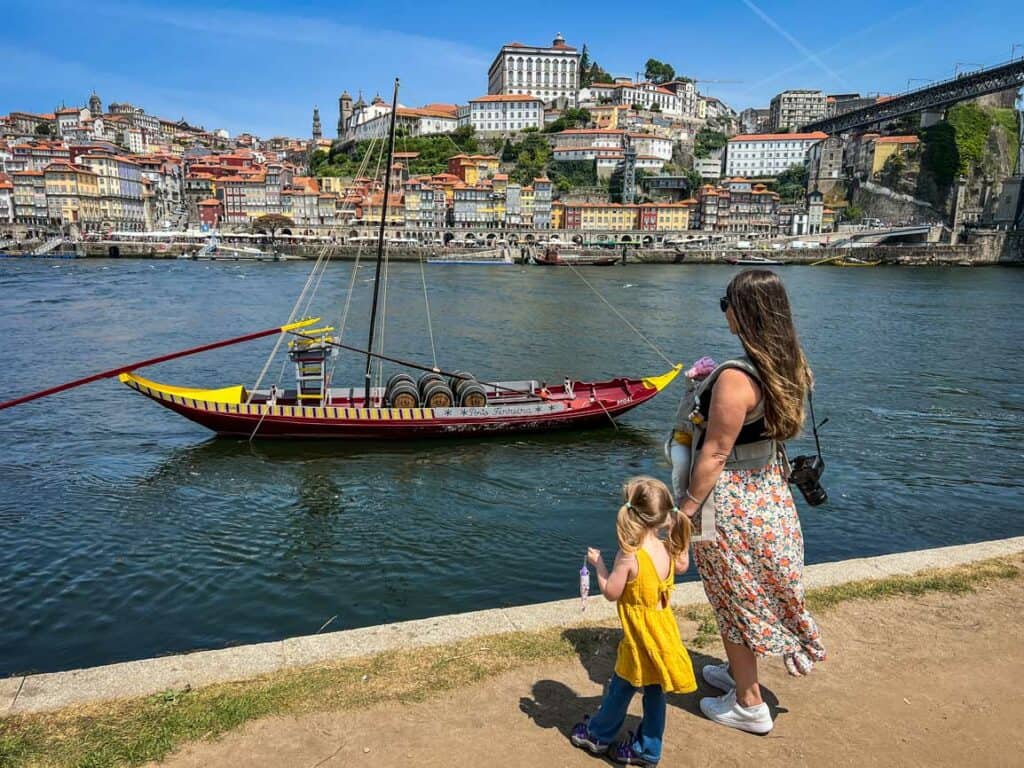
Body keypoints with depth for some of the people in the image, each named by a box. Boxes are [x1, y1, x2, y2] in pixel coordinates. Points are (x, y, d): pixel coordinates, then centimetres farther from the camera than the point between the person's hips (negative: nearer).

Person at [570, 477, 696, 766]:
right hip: (663, 629, 7)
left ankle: (599, 734, 33)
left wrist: (598, 564, -4)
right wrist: (677, 535, 18)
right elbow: (682, 566, 17)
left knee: (621, 687, 13)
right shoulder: (667, 549, -5)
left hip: (641, 634, -7)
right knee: (654, 691, 18)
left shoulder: (628, 556, -26)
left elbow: (611, 593, -16)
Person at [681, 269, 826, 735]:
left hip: (730, 500, -8)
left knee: (736, 601, 10)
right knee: (756, 592, 24)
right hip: (768, 490, 8)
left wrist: (687, 509, -14)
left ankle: (749, 705, 29)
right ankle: (739, 672, 46)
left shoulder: (735, 379, -29)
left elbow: (714, 455, -24)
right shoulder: (789, 366, -3)